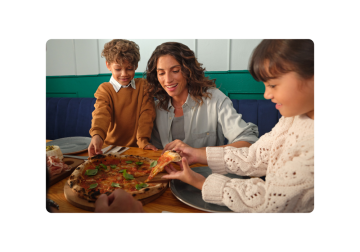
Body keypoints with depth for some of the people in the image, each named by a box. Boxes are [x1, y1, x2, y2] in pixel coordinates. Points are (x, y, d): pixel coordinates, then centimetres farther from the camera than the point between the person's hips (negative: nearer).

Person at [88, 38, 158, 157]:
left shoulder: (143, 85, 5)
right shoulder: (104, 89, 1)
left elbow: (146, 114, -1)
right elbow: (101, 113, -15)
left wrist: (143, 140, -14)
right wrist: (97, 135, -34)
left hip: (136, 147, 0)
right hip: (112, 147, 1)